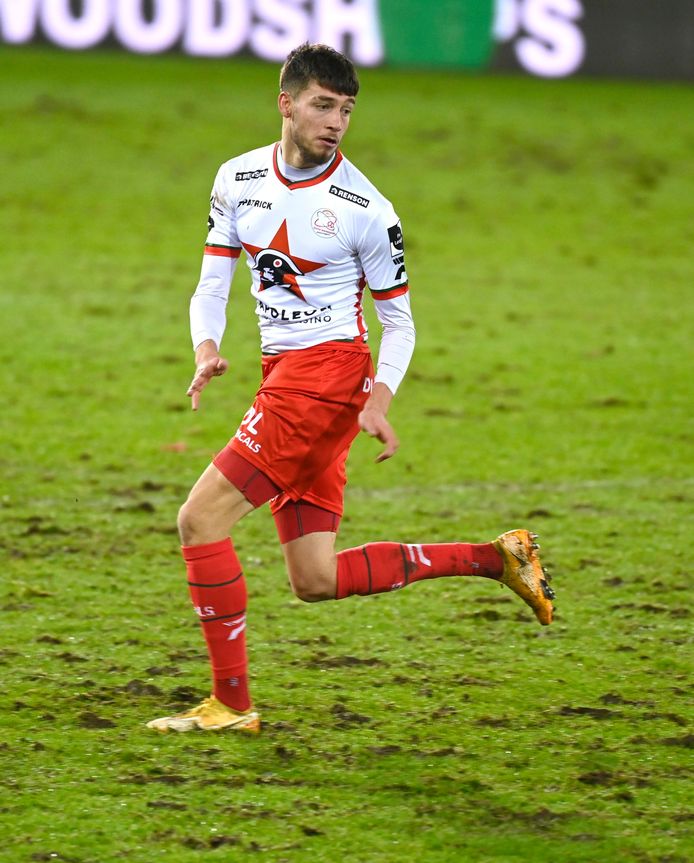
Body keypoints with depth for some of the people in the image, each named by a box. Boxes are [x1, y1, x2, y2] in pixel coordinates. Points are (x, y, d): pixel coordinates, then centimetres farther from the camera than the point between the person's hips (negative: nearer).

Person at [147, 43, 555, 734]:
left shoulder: (365, 208, -8)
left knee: (200, 520, -13)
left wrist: (380, 398, -16)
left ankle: (231, 703, -6)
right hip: (283, 375, 7)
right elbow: (212, 283, 10)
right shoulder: (240, 179, 7)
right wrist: (206, 349, -11)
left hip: (329, 371, -7)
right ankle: (494, 558, 15)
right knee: (317, 581, 5)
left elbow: (398, 318, 0)